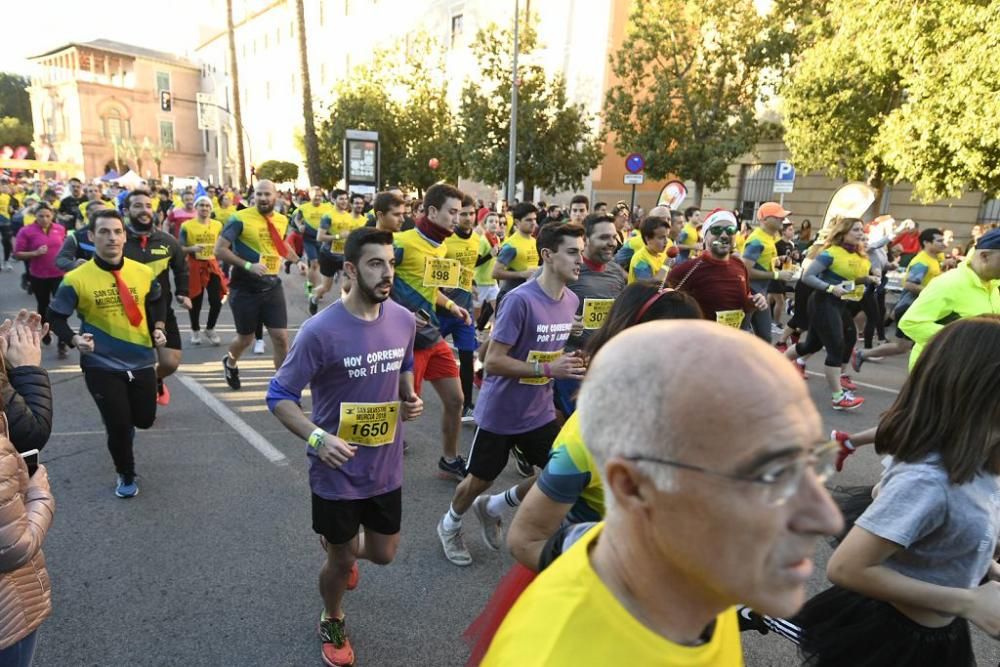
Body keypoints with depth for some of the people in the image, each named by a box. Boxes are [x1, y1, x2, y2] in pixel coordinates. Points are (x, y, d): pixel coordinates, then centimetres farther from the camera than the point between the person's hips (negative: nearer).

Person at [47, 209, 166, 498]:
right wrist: (74, 339, -19)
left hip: (141, 361, 3)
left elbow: (157, 303, 15)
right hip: (102, 366, -3)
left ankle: (125, 426, 54)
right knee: (118, 426, 0)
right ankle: (126, 477, 29)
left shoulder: (144, 273, -4)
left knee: (145, 419, 14)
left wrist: (158, 328, 0)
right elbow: (55, 317, -2)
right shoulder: (77, 279, -13)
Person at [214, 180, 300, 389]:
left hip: (272, 286, 4)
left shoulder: (282, 220, 5)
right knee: (246, 338, 11)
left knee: (281, 336, -2)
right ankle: (230, 362, 46)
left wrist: (297, 261, 10)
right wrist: (248, 265, -25)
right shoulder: (240, 219, -13)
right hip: (245, 288, -4)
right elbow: (219, 250, -14)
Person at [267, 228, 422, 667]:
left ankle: (342, 548, 56)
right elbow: (279, 396, -15)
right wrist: (317, 438, -29)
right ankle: (332, 624, 47)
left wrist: (409, 398, -5)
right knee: (341, 562, 14)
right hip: (338, 471, -4)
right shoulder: (320, 331, -23)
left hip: (386, 467, 5)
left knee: (383, 554, 20)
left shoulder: (403, 320, -5)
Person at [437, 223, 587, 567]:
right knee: (480, 480, 12)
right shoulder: (520, 300, -23)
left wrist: (570, 363, -7)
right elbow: (493, 361, -23)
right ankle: (449, 525, 45)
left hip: (540, 411, 6)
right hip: (500, 411, -6)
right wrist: (548, 370, -27)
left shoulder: (571, 301, 0)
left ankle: (492, 507, 30)